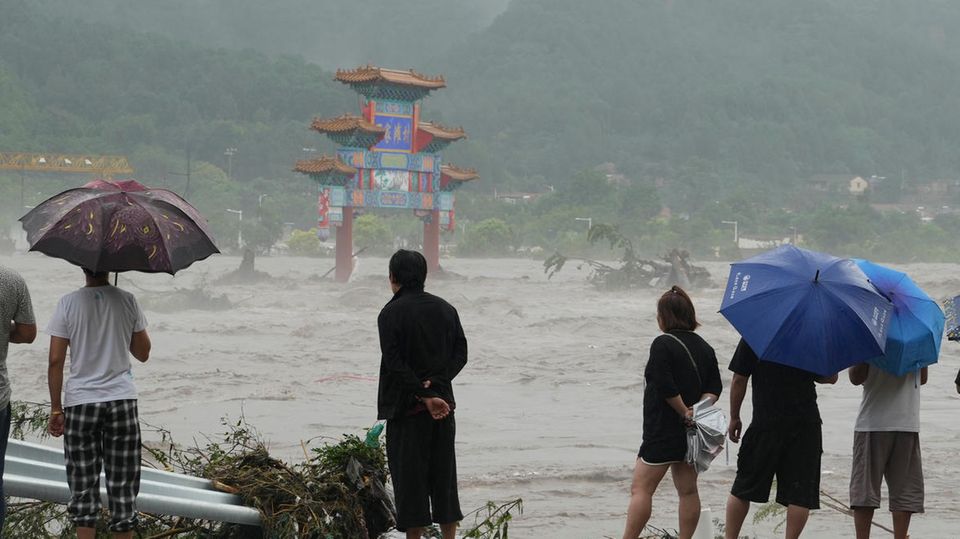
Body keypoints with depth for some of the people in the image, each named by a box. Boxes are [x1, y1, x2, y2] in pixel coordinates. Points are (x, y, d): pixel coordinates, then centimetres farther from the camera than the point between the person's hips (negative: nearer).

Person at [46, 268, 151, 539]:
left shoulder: (68, 303, -4)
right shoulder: (127, 301, -1)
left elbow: (55, 361, -6)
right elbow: (143, 353, 8)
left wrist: (56, 408, 1)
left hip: (80, 402, -1)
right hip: (121, 400, 1)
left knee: (83, 485, 6)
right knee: (123, 485, 6)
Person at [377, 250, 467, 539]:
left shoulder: (390, 313, -9)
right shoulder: (445, 309, 7)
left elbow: (395, 363, -16)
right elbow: (460, 353, 4)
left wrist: (424, 395, -15)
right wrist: (435, 385, -4)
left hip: (407, 406, -5)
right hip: (444, 403, 5)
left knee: (409, 477, 1)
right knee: (444, 475, 12)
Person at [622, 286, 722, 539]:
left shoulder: (663, 344, -12)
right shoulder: (704, 347, 10)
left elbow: (665, 386, -19)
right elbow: (714, 387, 8)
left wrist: (685, 412, -11)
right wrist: (699, 408, -5)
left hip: (663, 431, -7)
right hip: (691, 433, 7)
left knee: (641, 489, -6)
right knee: (688, 490, 11)